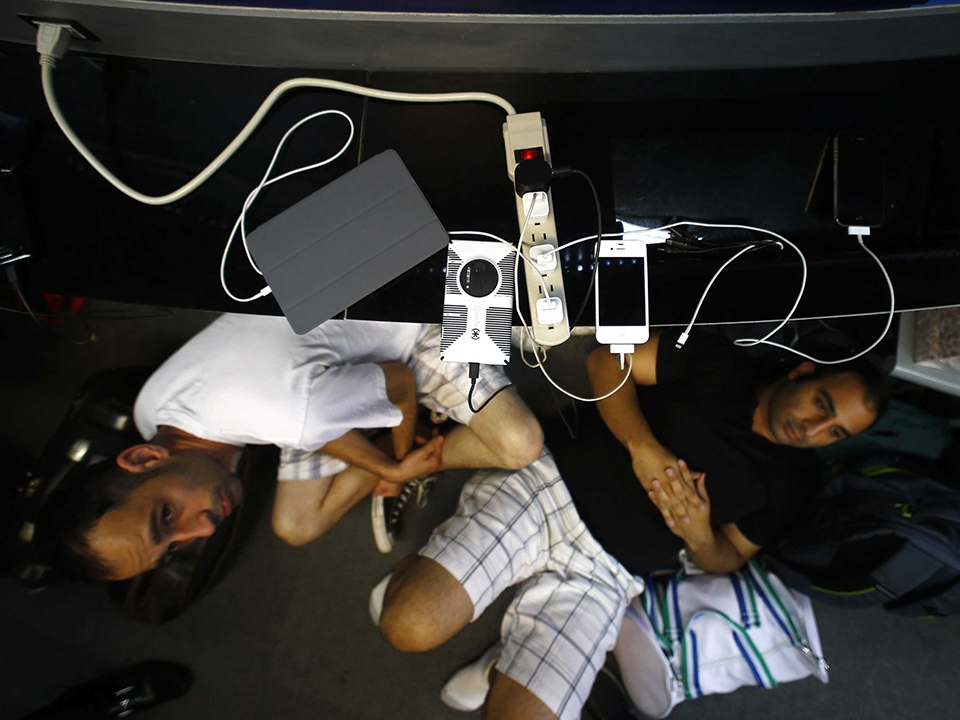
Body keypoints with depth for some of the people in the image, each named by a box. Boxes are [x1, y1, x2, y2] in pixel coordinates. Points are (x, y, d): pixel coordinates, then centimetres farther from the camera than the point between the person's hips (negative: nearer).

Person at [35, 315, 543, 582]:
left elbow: (401, 381, -23)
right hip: (334, 364, 5)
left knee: (520, 446, -25)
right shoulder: (151, 416, -16)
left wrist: (400, 464, -3)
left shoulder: (287, 411, -43)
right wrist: (392, 470, -10)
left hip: (411, 323, -5)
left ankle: (427, 458, 3)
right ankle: (415, 463, 15)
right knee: (296, 525, -3)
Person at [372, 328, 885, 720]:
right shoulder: (721, 364, 5)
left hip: (601, 574, 2)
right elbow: (607, 362, 1)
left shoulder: (789, 481, 12)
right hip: (546, 483, -2)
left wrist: (699, 535, -6)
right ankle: (415, 573, 12)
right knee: (410, 627, -20)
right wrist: (643, 447, -14)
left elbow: (728, 559, 18)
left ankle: (501, 668, 10)